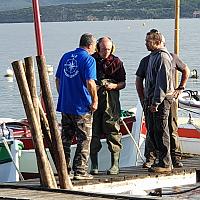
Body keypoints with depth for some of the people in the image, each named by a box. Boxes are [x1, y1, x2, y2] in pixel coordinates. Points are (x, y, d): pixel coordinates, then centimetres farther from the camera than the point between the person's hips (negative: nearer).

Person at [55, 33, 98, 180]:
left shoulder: (66, 57, 10)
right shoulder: (88, 59, -11)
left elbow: (58, 79, 14)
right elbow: (90, 82, -20)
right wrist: (95, 100, -10)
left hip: (65, 105, 6)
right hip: (82, 107, -6)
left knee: (65, 139, 14)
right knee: (84, 140, 2)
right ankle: (80, 171, 1)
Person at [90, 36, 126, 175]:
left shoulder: (116, 62, 6)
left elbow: (123, 83, 9)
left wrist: (114, 86, -11)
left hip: (111, 102, -1)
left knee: (113, 131, -3)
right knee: (93, 132, 1)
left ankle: (115, 164, 4)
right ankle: (94, 165, 8)